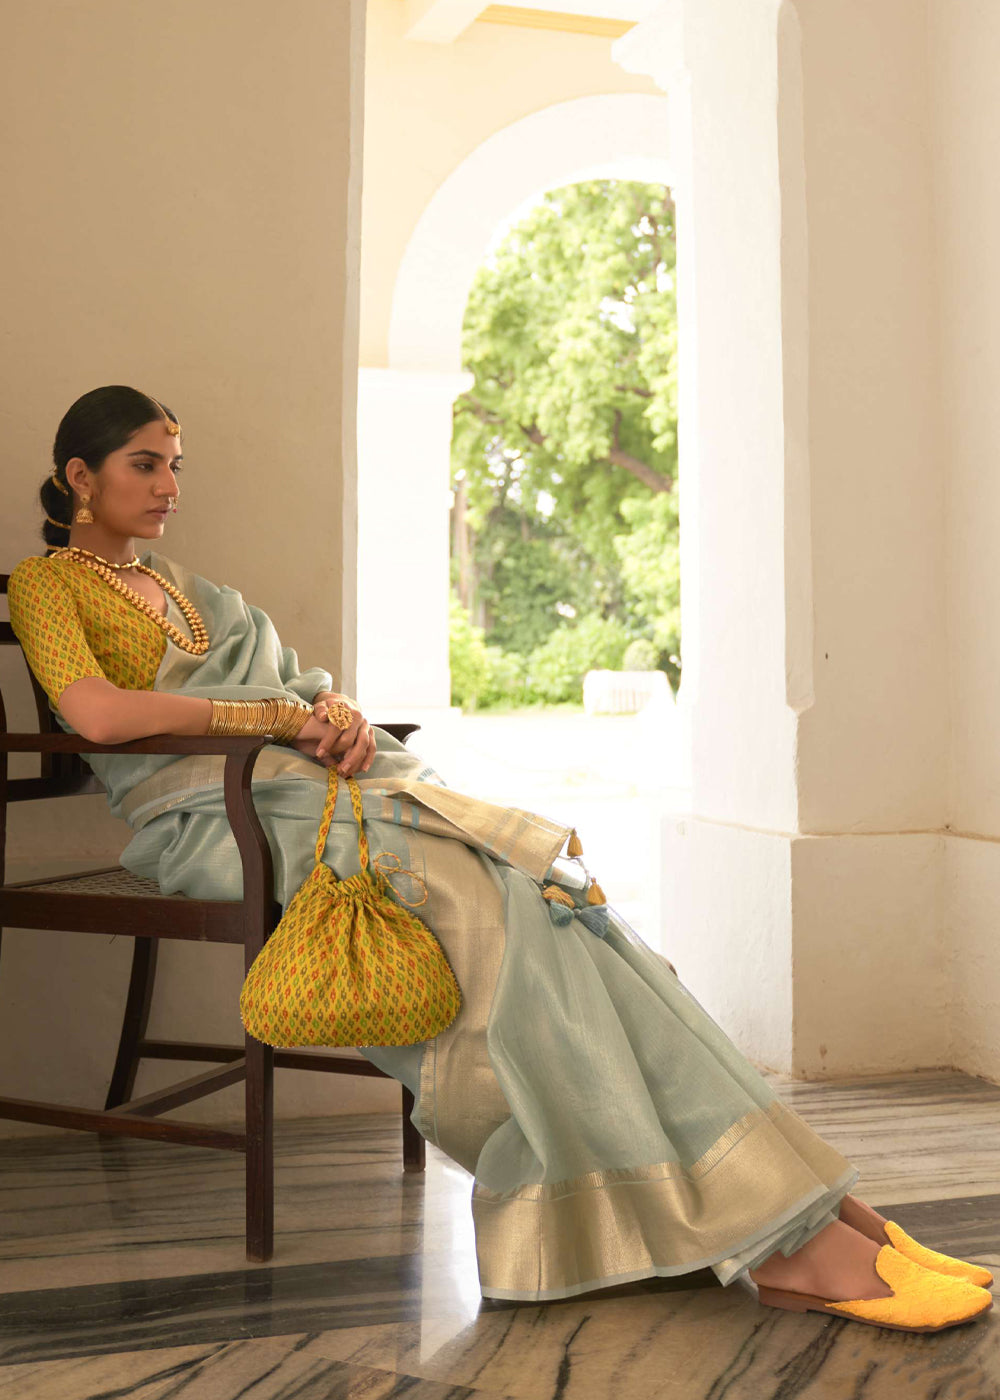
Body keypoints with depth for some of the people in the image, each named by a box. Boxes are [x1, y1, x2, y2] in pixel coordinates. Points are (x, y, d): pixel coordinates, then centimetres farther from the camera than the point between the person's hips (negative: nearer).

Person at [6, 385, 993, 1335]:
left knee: (536, 892, -20)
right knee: (488, 903, -29)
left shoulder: (176, 583, 31)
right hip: (220, 817, -6)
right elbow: (99, 714, -11)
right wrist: (280, 716, -10)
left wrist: (332, 708, -1)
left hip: (317, 783, 7)